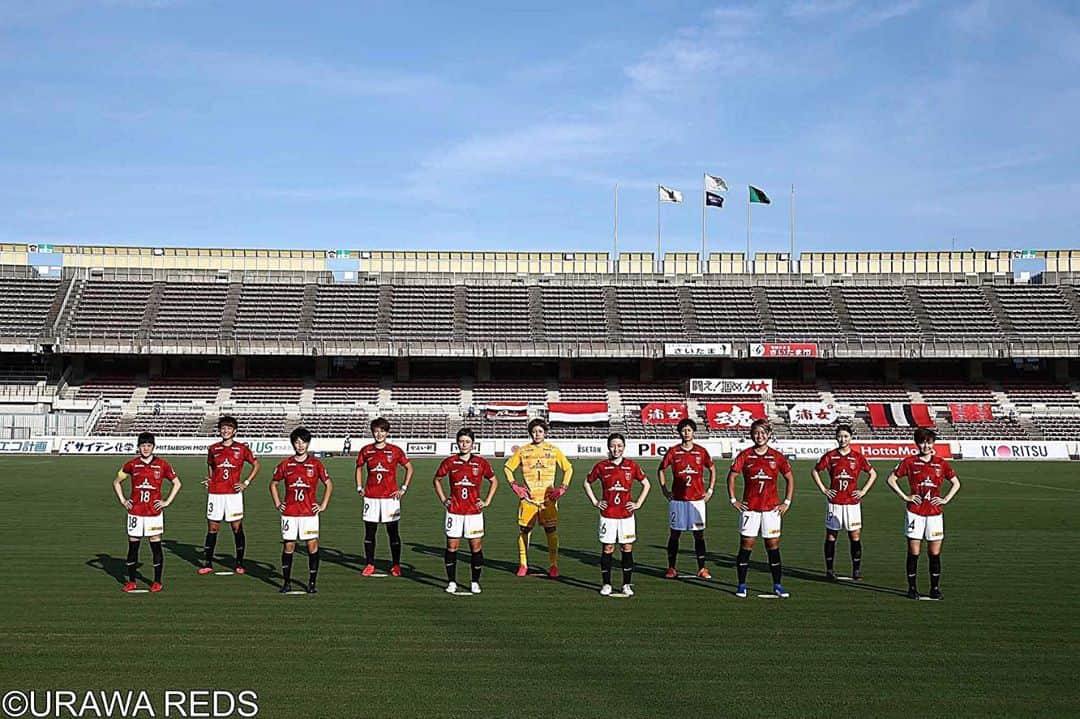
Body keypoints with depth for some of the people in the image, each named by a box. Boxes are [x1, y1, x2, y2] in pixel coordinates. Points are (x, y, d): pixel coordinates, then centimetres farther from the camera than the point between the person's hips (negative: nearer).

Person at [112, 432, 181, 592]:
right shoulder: (132, 465, 4)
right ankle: (131, 582, 14)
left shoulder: (162, 465, 1)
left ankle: (157, 582, 9)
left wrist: (167, 502, 2)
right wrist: (123, 501, 8)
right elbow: (116, 482, 17)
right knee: (133, 545, 4)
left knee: (156, 545, 1)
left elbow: (177, 484, 10)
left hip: (154, 512, -1)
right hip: (135, 512, 1)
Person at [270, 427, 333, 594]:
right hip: (289, 513, 1)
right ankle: (286, 582, 13)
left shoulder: (316, 464, 1)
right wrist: (277, 504, 10)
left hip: (309, 513, -1)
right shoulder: (285, 464, 4)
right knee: (288, 546, 4)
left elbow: (329, 484, 9)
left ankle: (312, 583, 4)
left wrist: (323, 505, 4)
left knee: (313, 546, -3)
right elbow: (273, 483, 17)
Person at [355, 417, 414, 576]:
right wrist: (359, 488, 10)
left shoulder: (395, 451, -1)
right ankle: (369, 565, 14)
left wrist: (403, 488, 1)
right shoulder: (366, 450, 5)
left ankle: (396, 565, 11)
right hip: (371, 497, 2)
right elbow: (359, 468, 20)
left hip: (390, 497, -2)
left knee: (393, 532, 3)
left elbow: (409, 468, 7)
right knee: (369, 532, 4)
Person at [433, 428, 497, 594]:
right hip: (454, 512, 0)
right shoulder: (450, 462, 2)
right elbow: (436, 479, 16)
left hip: (474, 512, 0)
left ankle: (475, 582, 13)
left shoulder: (481, 463, 1)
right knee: (451, 547, 2)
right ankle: (451, 582, 12)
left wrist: (487, 501, 6)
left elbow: (494, 481, 15)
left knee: (476, 547, 1)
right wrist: (443, 499, 9)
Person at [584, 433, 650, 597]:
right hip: (607, 515, -1)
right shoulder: (601, 466, 0)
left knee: (627, 548, 3)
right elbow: (587, 483, 13)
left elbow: (646, 484, 13)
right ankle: (606, 584, 10)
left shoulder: (632, 466, 2)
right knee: (607, 549, 2)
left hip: (627, 515, 1)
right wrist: (595, 502, 6)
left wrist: (638, 503, 5)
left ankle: (627, 585, 12)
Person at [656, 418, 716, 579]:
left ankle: (702, 569, 8)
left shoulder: (701, 451, 3)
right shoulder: (673, 452, 1)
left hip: (697, 499, 1)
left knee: (699, 534, 2)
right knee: (674, 534, 4)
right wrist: (664, 490, 5)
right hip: (677, 500, 0)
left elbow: (712, 470, 15)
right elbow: (660, 470, 11)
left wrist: (710, 490, 8)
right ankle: (671, 568, 10)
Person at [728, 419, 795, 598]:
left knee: (773, 546, 3)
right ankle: (742, 586, 7)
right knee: (746, 546, 0)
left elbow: (789, 478, 11)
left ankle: (777, 586, 11)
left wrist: (787, 502, 5)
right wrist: (733, 500, -1)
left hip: (771, 508, 1)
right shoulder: (745, 455, 0)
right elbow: (731, 476, 4)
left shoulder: (777, 457, 3)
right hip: (749, 508, -1)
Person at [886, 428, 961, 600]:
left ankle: (935, 588, 12)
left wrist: (945, 499, 5)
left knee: (935, 553, 3)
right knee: (913, 552, 0)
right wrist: (905, 497, -1)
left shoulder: (941, 463, 6)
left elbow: (956, 483, 17)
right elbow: (891, 479, 5)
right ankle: (912, 588, 8)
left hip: (935, 513, 2)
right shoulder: (909, 462, 1)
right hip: (915, 513, -2)